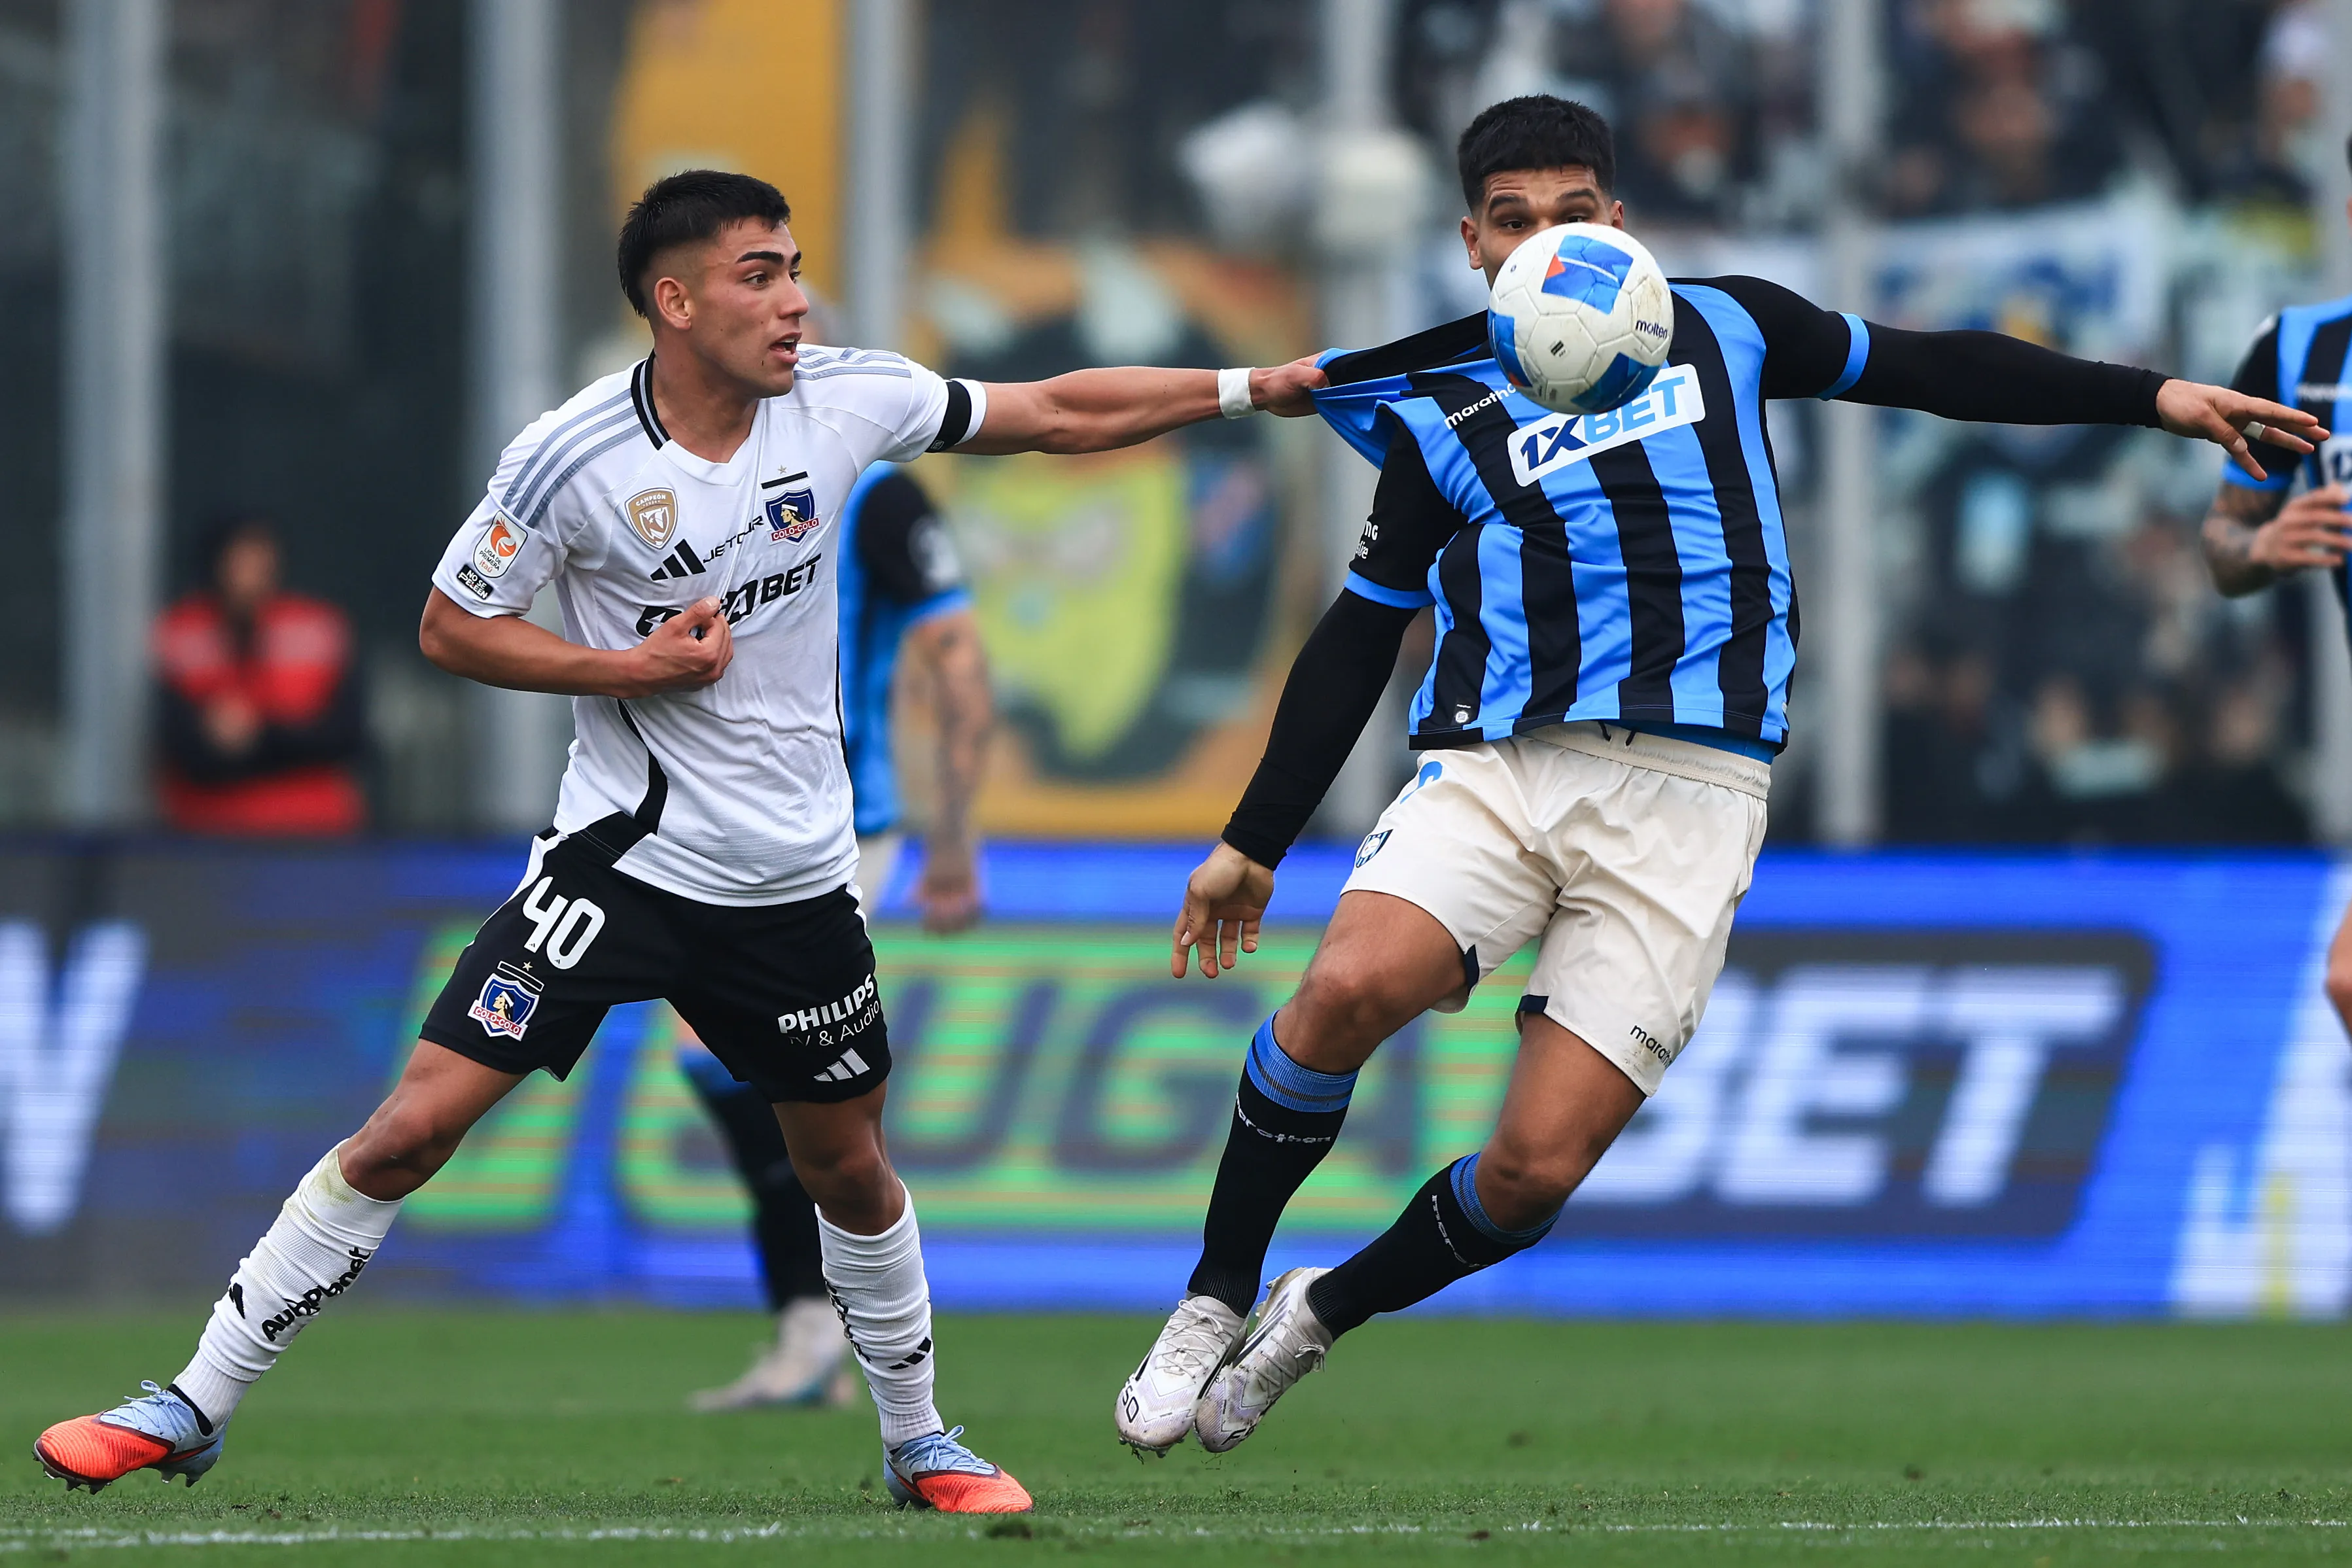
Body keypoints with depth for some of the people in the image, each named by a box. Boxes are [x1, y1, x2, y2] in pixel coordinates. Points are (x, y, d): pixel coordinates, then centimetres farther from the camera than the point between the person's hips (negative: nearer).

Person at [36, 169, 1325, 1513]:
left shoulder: (844, 399, -5)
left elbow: (1057, 415, 6)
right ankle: (196, 1410, -4)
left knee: (849, 1167, 13)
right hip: (624, 850, -3)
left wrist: (1252, 388, 5)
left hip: (793, 880, 4)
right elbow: (452, 628, -5)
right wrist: (633, 668, -17)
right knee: (413, 1125, -11)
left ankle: (918, 1440, 35)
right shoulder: (574, 457, -15)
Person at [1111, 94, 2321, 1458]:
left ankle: (1321, 1316, 15)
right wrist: (1253, 847, 18)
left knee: (1540, 1165, -12)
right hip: (1496, 767, 0)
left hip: (1686, 797, 0)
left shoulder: (1721, 328, 14)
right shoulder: (1441, 413, 13)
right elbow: (1359, 638, 18)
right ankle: (1216, 1299, -11)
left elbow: (1931, 368, 23)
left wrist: (2158, 398, 20)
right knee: (1348, 988, -30)